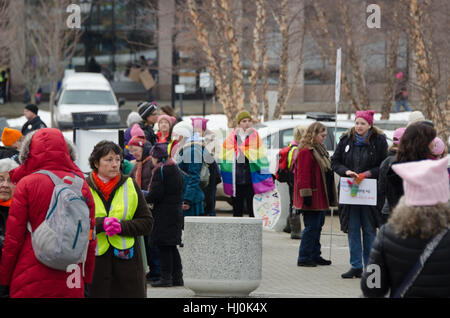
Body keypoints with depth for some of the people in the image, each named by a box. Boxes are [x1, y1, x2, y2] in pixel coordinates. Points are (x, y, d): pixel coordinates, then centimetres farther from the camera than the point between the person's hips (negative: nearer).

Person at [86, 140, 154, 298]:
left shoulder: (130, 185, 8)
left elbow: (147, 222, 6)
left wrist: (122, 226, -11)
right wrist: (101, 224, -20)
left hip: (127, 259, 1)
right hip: (95, 260, -1)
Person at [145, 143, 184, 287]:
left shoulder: (160, 170, -14)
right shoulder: (176, 169, 13)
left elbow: (155, 194, -19)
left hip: (164, 214, -9)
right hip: (176, 212, 9)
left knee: (164, 247, -3)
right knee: (172, 247, 14)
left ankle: (166, 278, -1)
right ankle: (177, 277, 15)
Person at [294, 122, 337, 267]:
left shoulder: (320, 150, 17)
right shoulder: (306, 152, -14)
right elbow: (303, 175, -19)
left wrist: (329, 198, 21)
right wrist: (306, 195, -23)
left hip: (321, 198, 10)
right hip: (312, 198, -10)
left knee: (317, 226, 13)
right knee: (311, 227, -7)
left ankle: (315, 256, 20)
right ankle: (304, 258, -2)